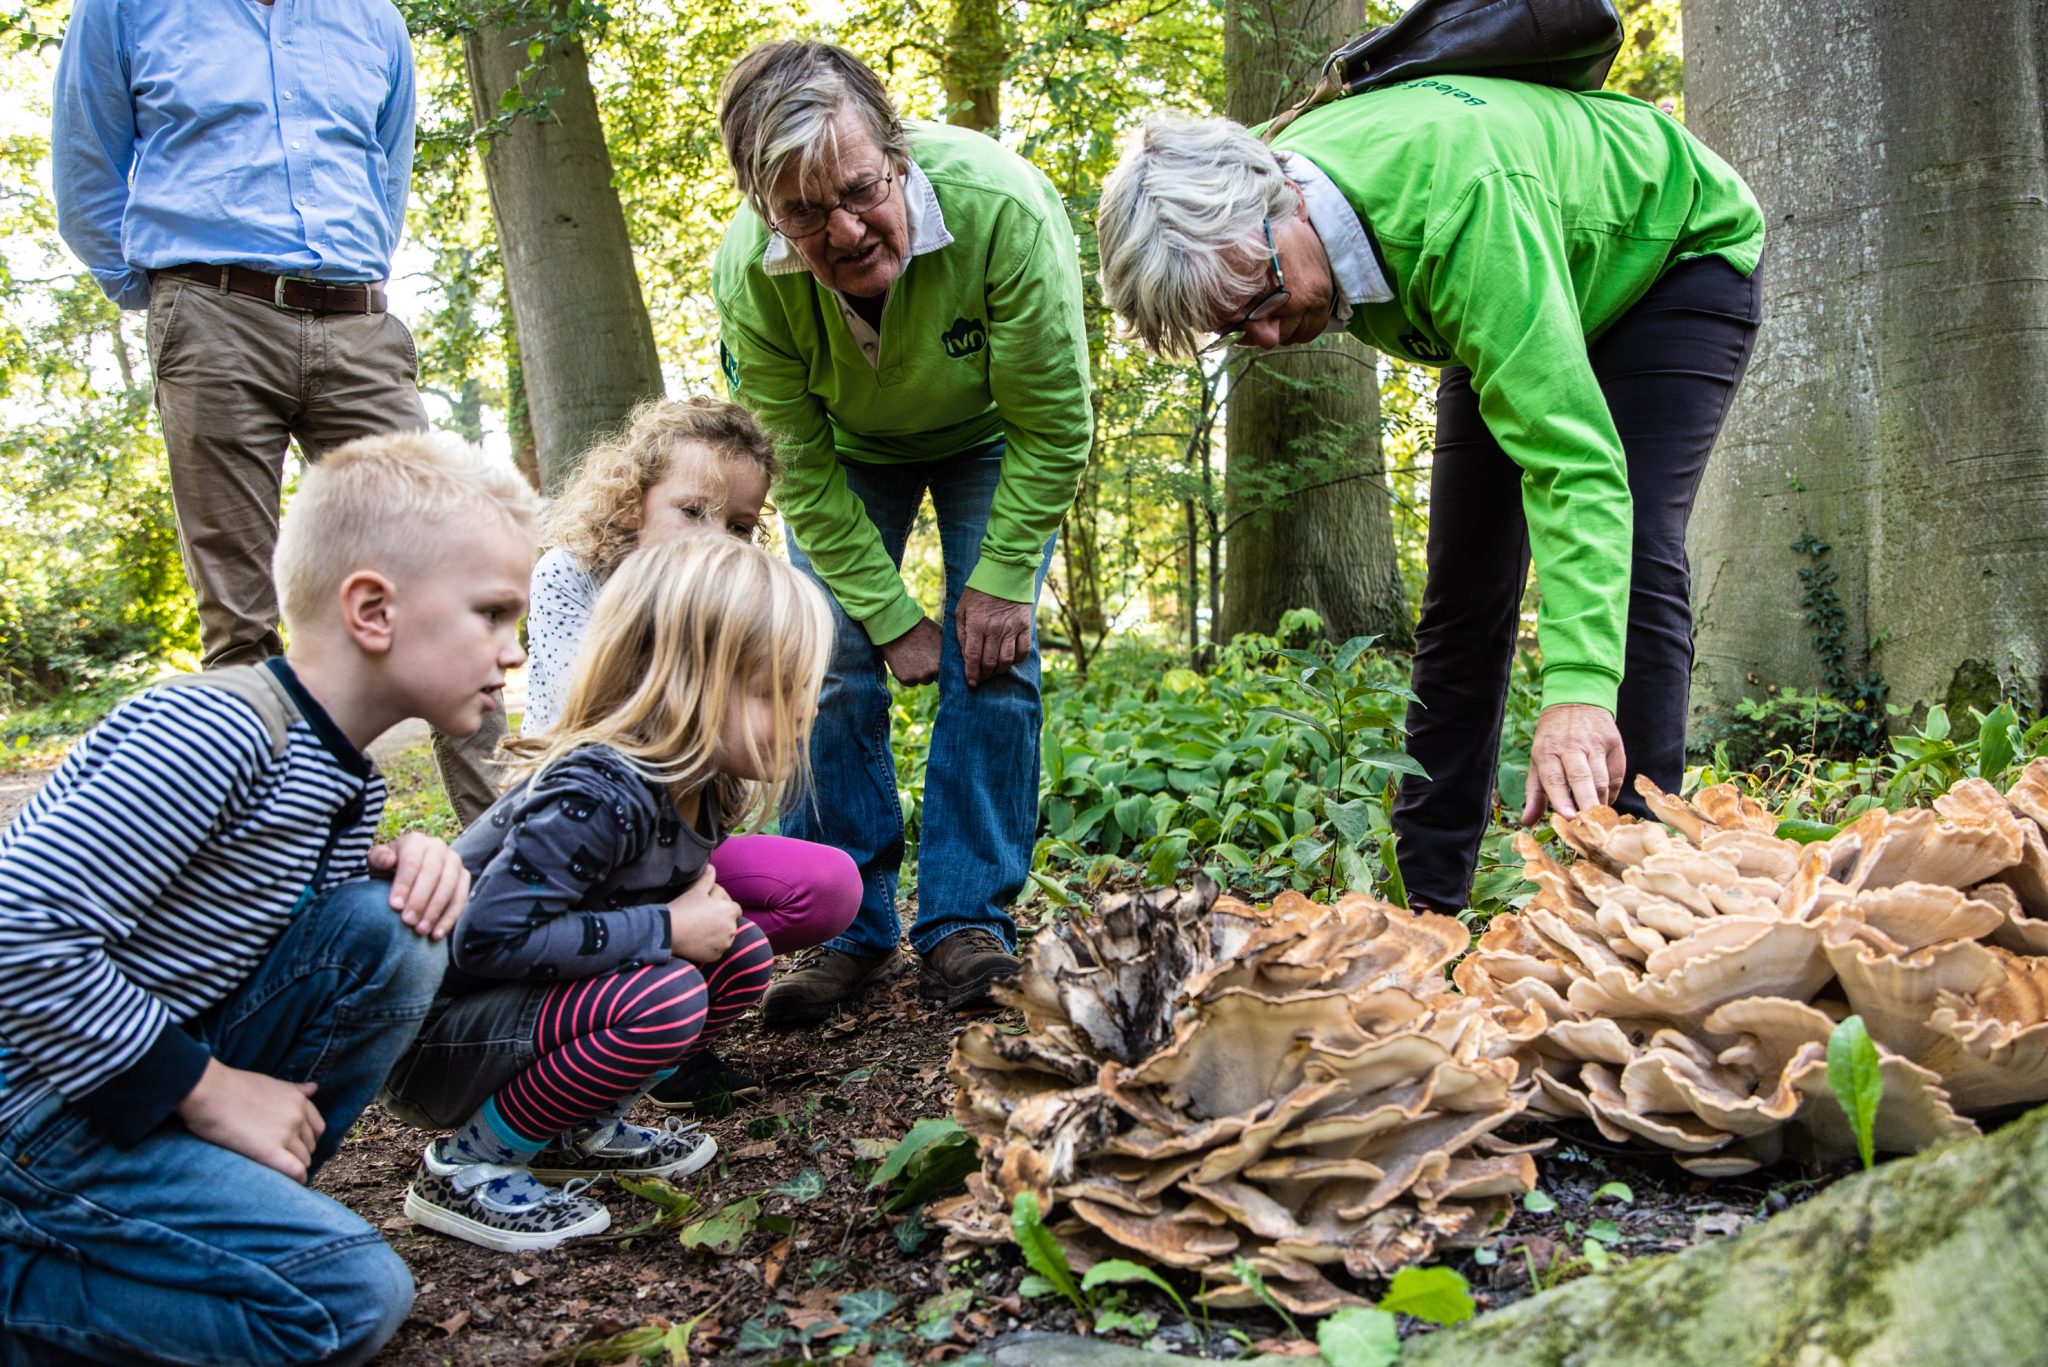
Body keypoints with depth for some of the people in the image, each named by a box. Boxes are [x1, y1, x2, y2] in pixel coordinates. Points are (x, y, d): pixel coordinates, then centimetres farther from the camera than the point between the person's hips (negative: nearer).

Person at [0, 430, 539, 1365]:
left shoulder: (346, 774, 4)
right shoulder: (220, 731, -26)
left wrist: (405, 865, -5)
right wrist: (205, 1089, -21)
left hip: (151, 1059, 9)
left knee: (392, 934, -6)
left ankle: (239, 1198, 4)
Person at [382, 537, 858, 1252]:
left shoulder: (700, 789, -2)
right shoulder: (598, 795, -30)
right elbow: (489, 938, -34)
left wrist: (711, 911, -10)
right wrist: (668, 929, -27)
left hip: (525, 1006, 9)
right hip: (429, 1038, -9)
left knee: (742, 954, -2)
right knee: (664, 998, -30)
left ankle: (580, 1131, 10)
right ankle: (469, 1165, -10)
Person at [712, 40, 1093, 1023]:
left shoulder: (1001, 205, -39)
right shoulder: (747, 278, -32)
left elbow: (1052, 426, -27)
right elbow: (799, 470, -19)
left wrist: (1001, 579, -23)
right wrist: (893, 617, -19)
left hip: (990, 435, -1)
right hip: (846, 447, 1)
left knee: (993, 664, -11)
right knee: (828, 667, -7)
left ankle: (965, 922, -1)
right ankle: (848, 930, 4)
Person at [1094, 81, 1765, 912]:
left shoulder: (1464, 200, -45)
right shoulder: (1252, 222, -22)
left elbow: (1573, 454, -50)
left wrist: (1579, 686, -57)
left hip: (1679, 250, -6)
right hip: (1510, 306, 6)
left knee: (1633, 559, -24)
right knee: (1464, 582, -1)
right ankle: (1423, 892, 3)